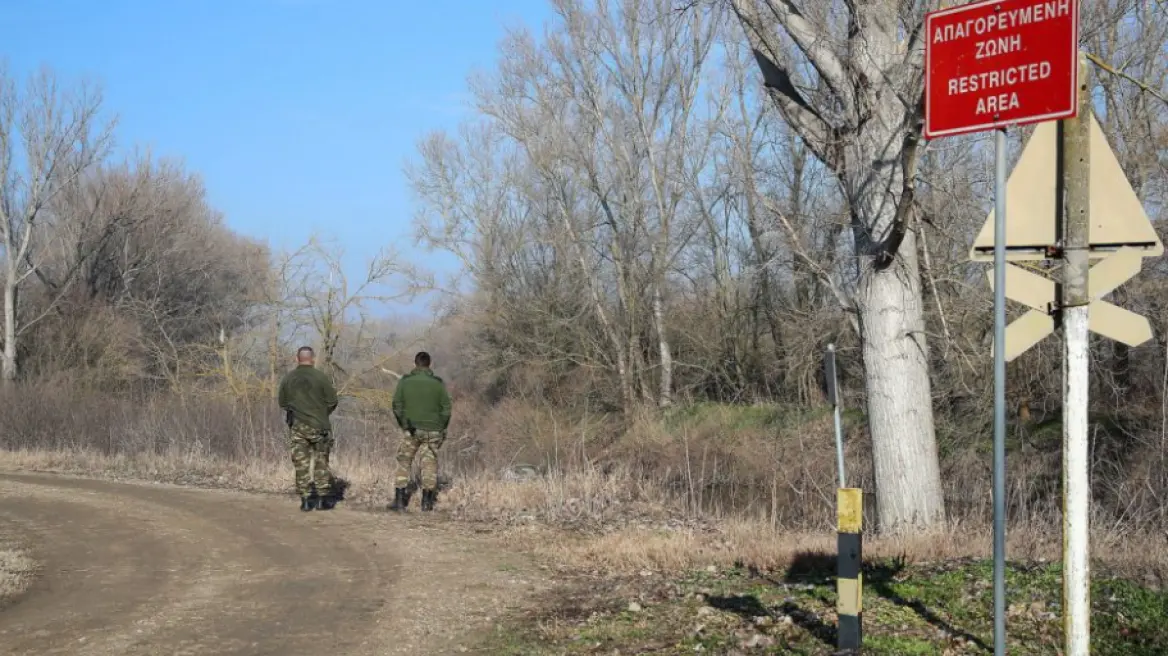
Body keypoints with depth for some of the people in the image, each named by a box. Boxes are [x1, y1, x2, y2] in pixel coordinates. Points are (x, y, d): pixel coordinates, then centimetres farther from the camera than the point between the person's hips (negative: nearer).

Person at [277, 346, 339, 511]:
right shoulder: (321, 377, -7)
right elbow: (332, 401, -4)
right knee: (321, 462, 9)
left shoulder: (288, 379, 1)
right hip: (319, 425, -1)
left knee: (301, 463, 7)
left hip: (297, 426, 1)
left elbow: (282, 403, 6)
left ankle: (306, 499, 5)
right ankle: (323, 498, 8)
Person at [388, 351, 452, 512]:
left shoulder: (405, 381, -3)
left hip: (411, 430, 0)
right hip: (432, 431, 0)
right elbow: (446, 409, -1)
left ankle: (399, 499, 1)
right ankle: (427, 501, 10)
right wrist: (442, 429, 12)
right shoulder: (438, 383, -3)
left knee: (403, 462, 8)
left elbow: (397, 406, 0)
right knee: (429, 463, 9)